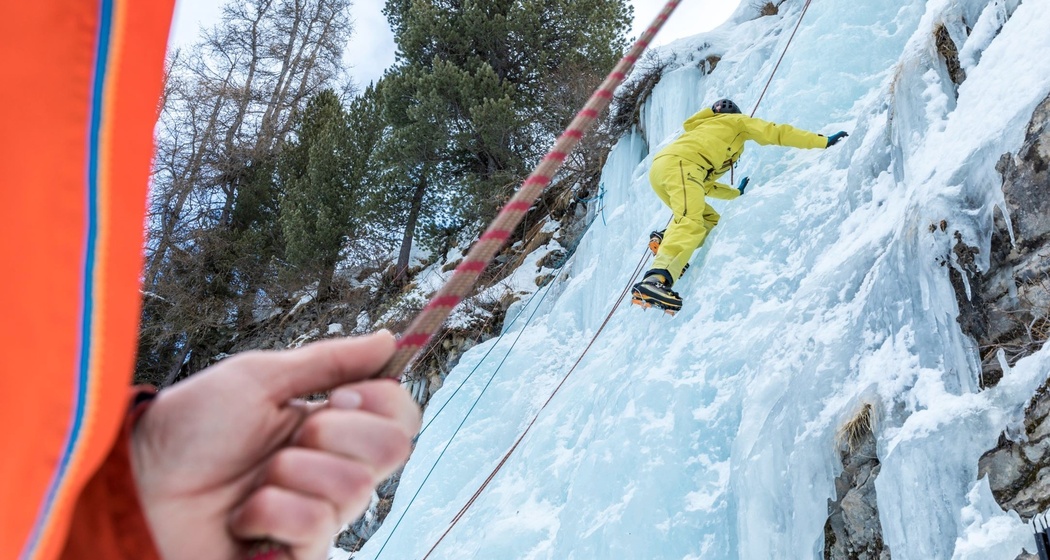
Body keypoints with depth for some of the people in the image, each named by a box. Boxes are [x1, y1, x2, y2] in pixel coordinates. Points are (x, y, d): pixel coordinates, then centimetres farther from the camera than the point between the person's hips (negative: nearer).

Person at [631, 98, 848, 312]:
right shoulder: (735, 121, 25)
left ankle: (665, 239, -8)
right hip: (679, 163, -8)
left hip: (659, 166, 8)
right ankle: (656, 280, -47)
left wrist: (736, 193, 53)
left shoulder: (706, 130, 42)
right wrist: (824, 141, 19)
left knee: (709, 219, 17)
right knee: (691, 223, -26)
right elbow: (777, 133, 17)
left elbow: (705, 185, 41)